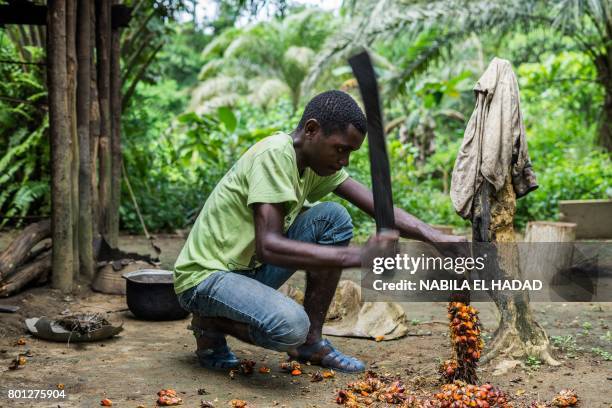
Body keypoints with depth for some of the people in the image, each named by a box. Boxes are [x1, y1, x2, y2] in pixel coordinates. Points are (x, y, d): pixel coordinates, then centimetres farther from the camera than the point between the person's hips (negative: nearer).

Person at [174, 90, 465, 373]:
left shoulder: (319, 159, 2)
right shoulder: (274, 155, -24)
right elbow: (268, 246, -34)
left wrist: (436, 237, -15)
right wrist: (358, 255, -37)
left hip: (251, 267, 8)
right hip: (205, 276, -8)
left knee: (334, 217, -5)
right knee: (290, 326, -34)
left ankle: (311, 341, 3)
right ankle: (210, 324, -2)